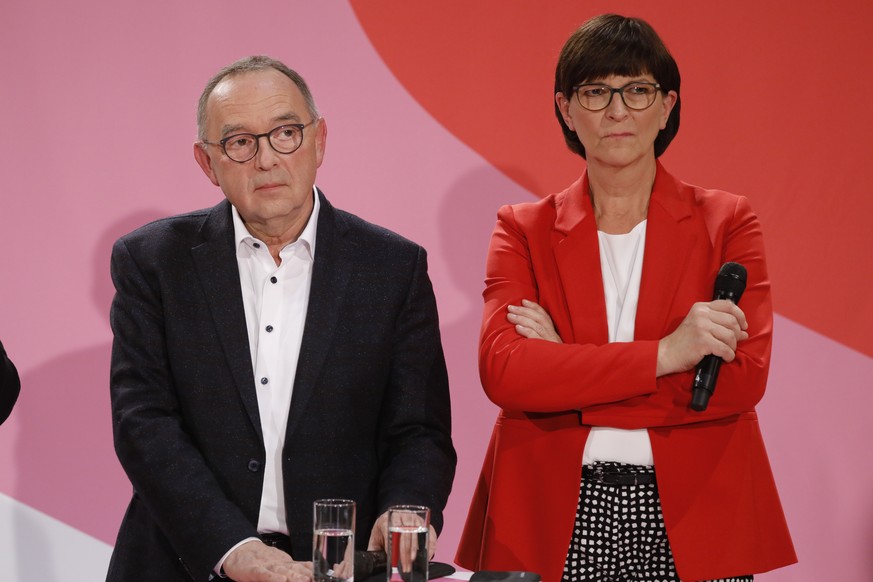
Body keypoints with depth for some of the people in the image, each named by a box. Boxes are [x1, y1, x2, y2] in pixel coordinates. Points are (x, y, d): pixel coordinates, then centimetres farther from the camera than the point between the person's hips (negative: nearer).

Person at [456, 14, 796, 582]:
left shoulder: (727, 222, 4)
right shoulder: (523, 230, 6)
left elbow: (744, 376, -9)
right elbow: (501, 371, -10)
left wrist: (565, 369, -12)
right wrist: (664, 354, -19)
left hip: (690, 523, 0)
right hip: (558, 527, 0)